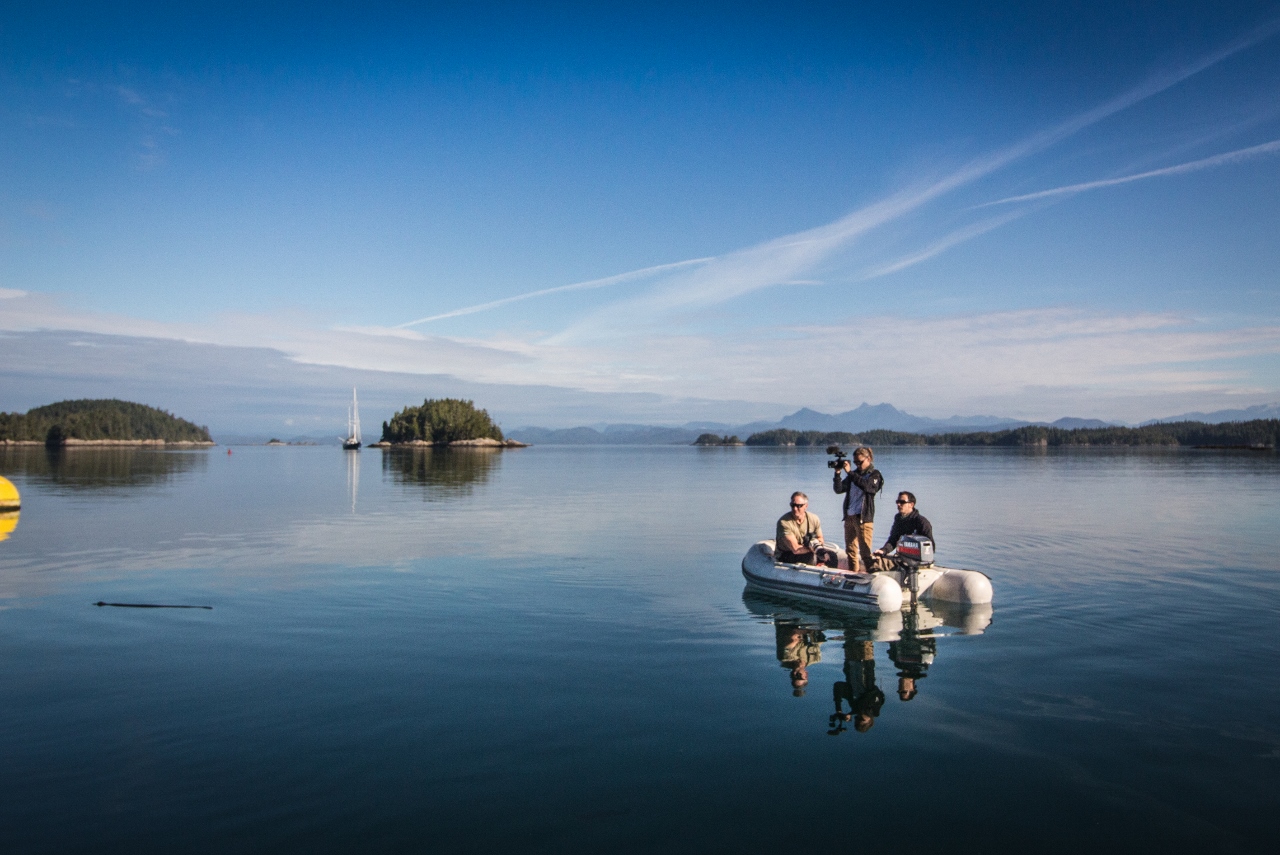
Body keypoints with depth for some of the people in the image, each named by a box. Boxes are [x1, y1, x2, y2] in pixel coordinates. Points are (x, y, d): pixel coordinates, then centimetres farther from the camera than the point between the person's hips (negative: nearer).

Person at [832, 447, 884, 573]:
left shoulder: (875, 475, 0)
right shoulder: (854, 474, 15)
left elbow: (866, 486, -21)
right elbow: (838, 489, 7)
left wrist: (850, 472, -21)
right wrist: (838, 473, -7)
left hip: (864, 518, -6)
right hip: (849, 516, 6)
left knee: (865, 551, -7)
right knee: (850, 550, 11)